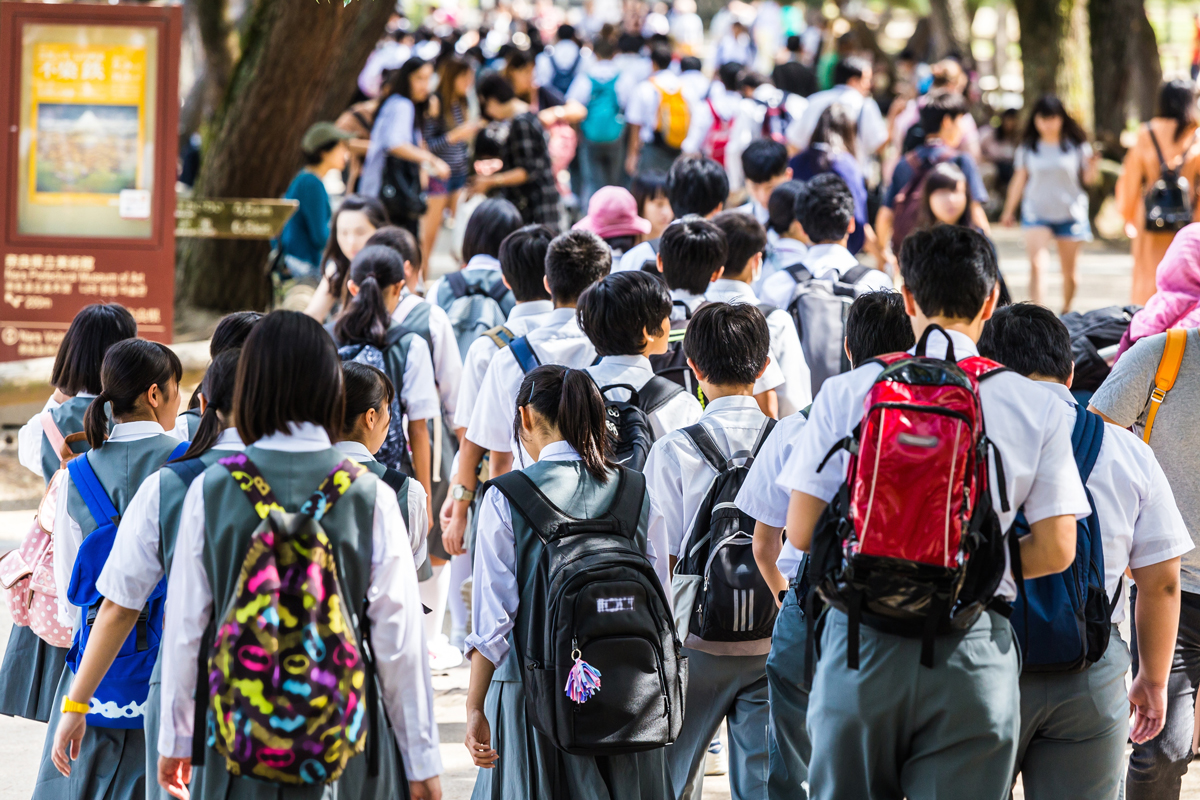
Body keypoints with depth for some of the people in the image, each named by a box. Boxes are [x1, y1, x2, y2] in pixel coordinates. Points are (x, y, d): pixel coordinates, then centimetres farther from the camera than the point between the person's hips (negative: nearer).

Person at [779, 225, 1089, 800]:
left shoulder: (845, 394, 1)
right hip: (974, 657, 0)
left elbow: (800, 532, 0)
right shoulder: (1035, 406, 1)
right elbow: (1055, 551, 0)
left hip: (862, 644, 1)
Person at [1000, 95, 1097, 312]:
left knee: (1069, 270, 7)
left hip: (1071, 213, 0)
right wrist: (1009, 211, 15)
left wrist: (1091, 166, -19)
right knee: (1037, 264, -18)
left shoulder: (1076, 145, 0)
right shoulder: (1028, 148, 3)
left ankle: (1066, 312, 27)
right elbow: (1019, 180, 11)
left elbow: (1088, 178, 3)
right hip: (1036, 213, 0)